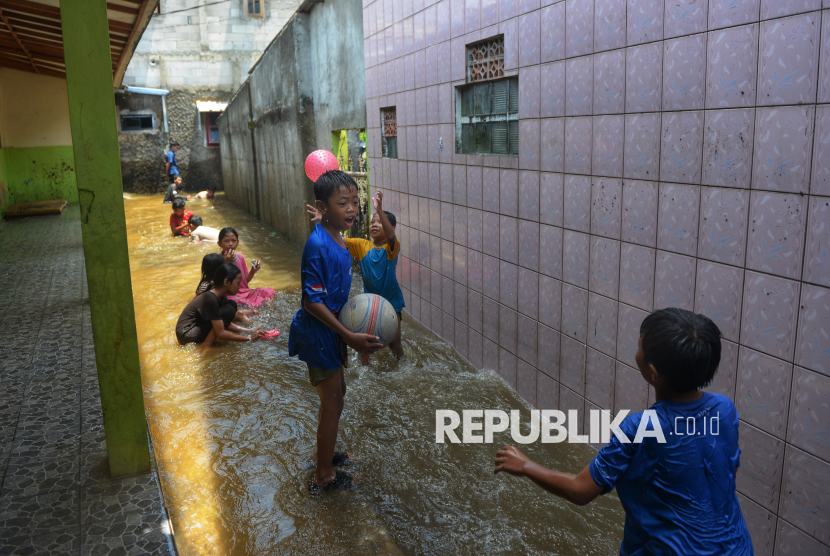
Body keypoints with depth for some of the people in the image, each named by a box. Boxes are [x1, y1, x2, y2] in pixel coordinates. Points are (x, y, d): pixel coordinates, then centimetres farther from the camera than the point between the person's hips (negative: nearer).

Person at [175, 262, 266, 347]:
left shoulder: (221, 296, 3)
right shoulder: (210, 299, -25)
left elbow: (227, 324, 9)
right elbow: (221, 334, -23)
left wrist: (251, 331, 0)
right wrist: (249, 338, -19)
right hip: (186, 335, -10)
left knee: (232, 305, 5)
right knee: (229, 311, -20)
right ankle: (204, 346, -14)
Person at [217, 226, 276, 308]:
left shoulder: (240, 257, 7)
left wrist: (253, 271, -4)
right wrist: (226, 263, -24)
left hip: (244, 291, 6)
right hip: (231, 296, -6)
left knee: (268, 292, -12)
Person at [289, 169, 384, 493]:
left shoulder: (337, 239, 3)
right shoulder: (317, 245, -26)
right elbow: (312, 301, -25)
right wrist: (349, 336, -25)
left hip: (331, 330, 9)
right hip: (317, 333, -9)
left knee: (335, 395, 22)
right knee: (333, 402, 3)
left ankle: (326, 454, 42)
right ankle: (324, 476, 20)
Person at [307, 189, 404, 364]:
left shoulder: (392, 247, -13)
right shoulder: (362, 246, -2)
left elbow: (391, 235, -35)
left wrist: (380, 210, -49)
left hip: (391, 302, -3)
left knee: (394, 342, 7)